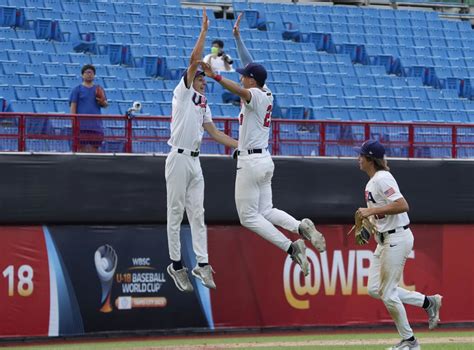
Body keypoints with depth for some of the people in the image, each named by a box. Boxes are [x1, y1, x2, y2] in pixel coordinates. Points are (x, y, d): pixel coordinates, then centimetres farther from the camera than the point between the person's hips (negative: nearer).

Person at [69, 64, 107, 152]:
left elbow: (105, 105, 15)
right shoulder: (77, 89, 5)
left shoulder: (99, 89, 14)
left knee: (95, 148, 1)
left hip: (96, 124, 3)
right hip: (82, 125, -3)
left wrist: (102, 102, -10)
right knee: (82, 148, -3)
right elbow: (73, 107, 0)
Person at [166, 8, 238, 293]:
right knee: (176, 213, -1)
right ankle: (176, 264, 3)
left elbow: (215, 133, 19)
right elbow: (194, 60, -12)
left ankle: (202, 264, 3)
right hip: (179, 159, -7)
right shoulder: (183, 93, -3)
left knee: (197, 214, 4)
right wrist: (204, 30, -12)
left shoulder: (203, 105, 18)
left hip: (195, 161, 7)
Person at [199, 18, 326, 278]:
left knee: (249, 217, -4)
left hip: (251, 161, -9)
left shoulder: (254, 95, -14)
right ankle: (301, 227, -10)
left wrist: (215, 76, -49)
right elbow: (253, 68, 24)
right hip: (265, 160, 9)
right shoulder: (267, 93, 11)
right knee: (266, 211, 16)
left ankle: (291, 247, -17)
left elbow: (240, 91, -38)